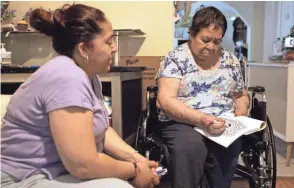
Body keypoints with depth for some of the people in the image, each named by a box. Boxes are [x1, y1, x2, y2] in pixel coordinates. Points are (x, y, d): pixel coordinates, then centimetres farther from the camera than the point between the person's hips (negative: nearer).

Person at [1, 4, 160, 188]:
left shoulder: (87, 74, 4)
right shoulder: (67, 77, -26)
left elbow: (102, 130, 8)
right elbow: (83, 165, -29)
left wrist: (135, 158, -7)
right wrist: (134, 170, -15)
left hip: (61, 169, 9)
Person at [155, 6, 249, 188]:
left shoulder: (230, 60, 12)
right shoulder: (175, 58, -2)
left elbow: (241, 95, 24)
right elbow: (165, 100, -12)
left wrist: (241, 110, 0)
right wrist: (201, 119, -24)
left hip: (222, 124, 3)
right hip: (182, 123, -3)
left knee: (227, 147, -29)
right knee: (190, 146, -35)